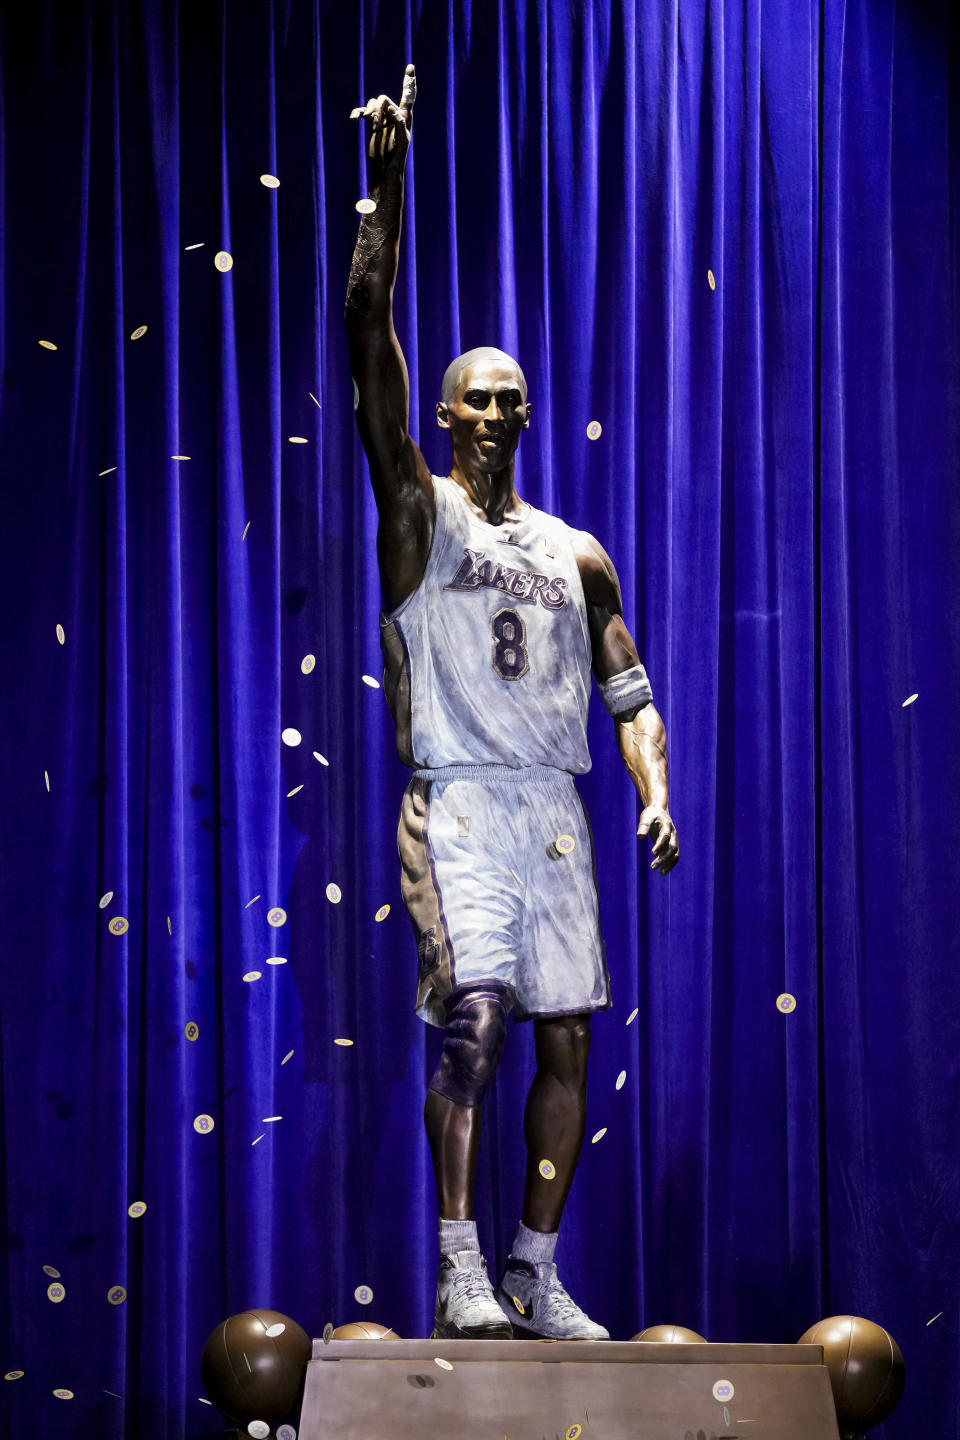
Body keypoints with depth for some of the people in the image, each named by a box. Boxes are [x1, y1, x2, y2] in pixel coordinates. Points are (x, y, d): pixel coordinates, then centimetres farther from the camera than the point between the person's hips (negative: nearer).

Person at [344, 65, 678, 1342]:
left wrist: (657, 795, -4)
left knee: (567, 1037, 3)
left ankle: (537, 1276, 12)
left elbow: (629, 694, 14)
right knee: (473, 1017, -18)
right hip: (458, 797, -4)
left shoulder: (578, 554, 17)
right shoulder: (418, 511, 5)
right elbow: (370, 338, -5)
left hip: (555, 806, 5)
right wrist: (388, 185, -12)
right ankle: (459, 1266, -15)